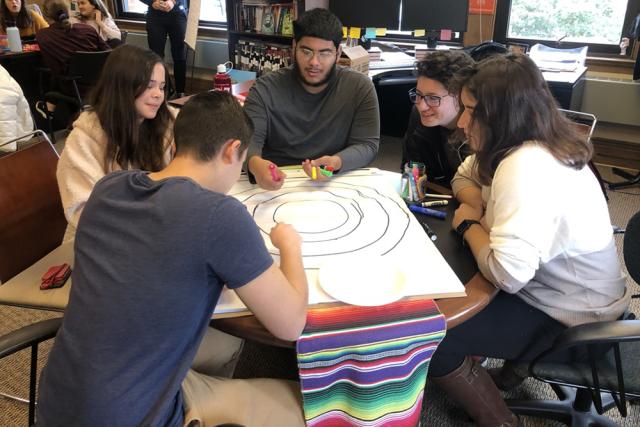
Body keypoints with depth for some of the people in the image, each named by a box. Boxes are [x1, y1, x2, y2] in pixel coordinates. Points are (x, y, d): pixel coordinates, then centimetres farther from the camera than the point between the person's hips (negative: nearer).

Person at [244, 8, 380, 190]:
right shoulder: (266, 88, -5)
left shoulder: (360, 87, -3)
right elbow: (247, 139, -13)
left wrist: (336, 162, -28)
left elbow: (367, 144, -6)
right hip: (275, 185, -1)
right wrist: (255, 163, -37)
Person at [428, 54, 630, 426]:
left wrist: (469, 224, -20)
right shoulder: (528, 145, -1)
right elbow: (465, 177, 15)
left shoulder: (526, 169, -31)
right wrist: (478, 206, -7)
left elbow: (507, 274, -38)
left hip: (570, 317, -9)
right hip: (555, 285, 9)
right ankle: (467, 362, 26)